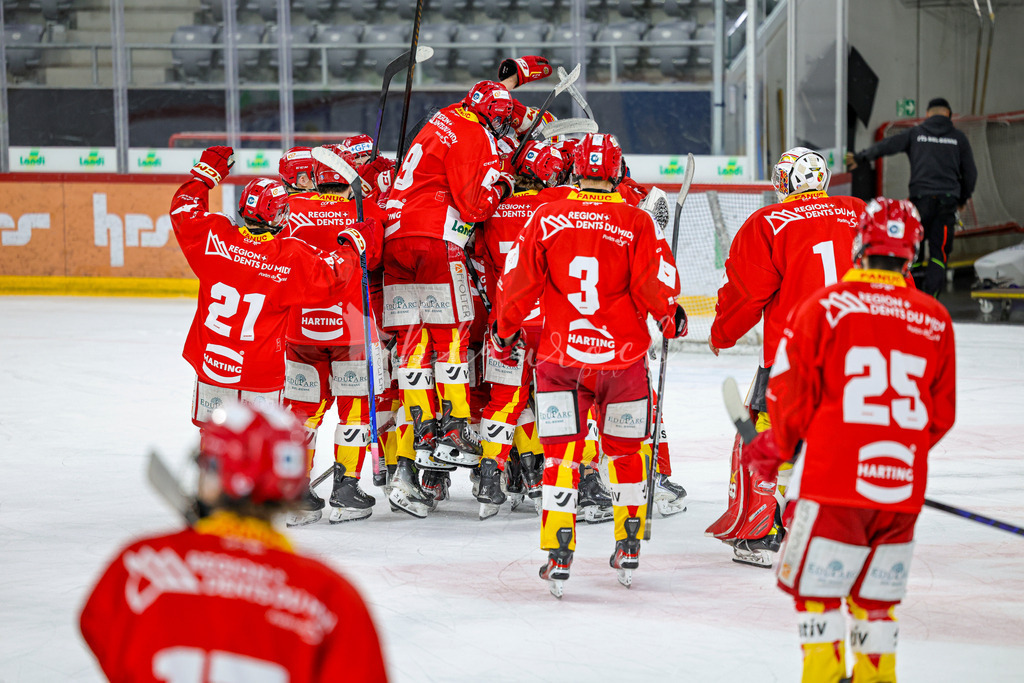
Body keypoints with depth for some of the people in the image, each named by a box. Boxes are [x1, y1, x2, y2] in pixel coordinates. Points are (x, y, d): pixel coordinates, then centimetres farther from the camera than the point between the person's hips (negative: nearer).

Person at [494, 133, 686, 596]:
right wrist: (671, 319, 13)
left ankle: (559, 556, -2)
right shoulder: (637, 223, -6)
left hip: (561, 358, 0)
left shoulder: (545, 219, -3)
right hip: (623, 356, 0)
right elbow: (656, 285, -8)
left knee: (562, 453, 6)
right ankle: (629, 551, 24)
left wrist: (505, 332, 15)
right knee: (624, 451, 17)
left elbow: (518, 282, 0)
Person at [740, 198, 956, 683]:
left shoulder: (823, 307, -4)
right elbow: (941, 415, 13)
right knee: (876, 596, 16)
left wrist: (774, 449, 17)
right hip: (903, 487, 3)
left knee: (815, 589, 6)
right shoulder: (936, 321, 6)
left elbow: (790, 394, -1)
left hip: (834, 480, -3)